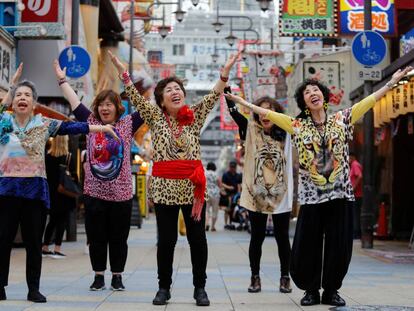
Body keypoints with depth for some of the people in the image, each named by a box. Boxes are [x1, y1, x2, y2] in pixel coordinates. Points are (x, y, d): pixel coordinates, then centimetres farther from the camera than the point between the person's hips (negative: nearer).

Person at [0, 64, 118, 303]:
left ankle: (34, 289, 12)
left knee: (34, 242, 4)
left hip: (35, 189, 0)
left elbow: (72, 127, -1)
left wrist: (101, 127, -7)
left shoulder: (44, 124, 5)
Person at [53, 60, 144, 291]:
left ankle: (117, 277, 16)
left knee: (119, 237, 6)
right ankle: (99, 276, 17)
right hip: (94, 192, 1)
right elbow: (74, 101, 10)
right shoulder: (91, 122, 7)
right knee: (96, 237, 6)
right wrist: (62, 79, 11)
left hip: (121, 193, -1)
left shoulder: (128, 125, 3)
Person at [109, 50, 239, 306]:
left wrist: (226, 70, -10)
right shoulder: (156, 118, 6)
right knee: (166, 239, 4)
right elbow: (136, 97, -2)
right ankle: (164, 287, 15)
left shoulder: (195, 117, 9)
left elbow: (213, 96, 0)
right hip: (164, 185, -1)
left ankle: (200, 287, 13)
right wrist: (122, 71, -12)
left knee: (198, 237, 3)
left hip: (193, 185, 1)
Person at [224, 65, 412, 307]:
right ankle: (311, 290, 15)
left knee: (339, 246, 1)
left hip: (340, 193, 0)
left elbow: (370, 101, 3)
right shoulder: (298, 125, 5)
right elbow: (268, 113, 3)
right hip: (311, 194, 0)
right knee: (308, 245, 0)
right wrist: (243, 102, -1)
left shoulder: (341, 119, 5)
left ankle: (331, 290, 15)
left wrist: (392, 82, -1)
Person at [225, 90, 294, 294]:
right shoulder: (250, 129, 3)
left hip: (281, 195, 1)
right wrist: (226, 84, -13)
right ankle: (255, 277, 15)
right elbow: (233, 111, -6)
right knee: (257, 237, 6)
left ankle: (285, 277, 17)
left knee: (282, 237, 6)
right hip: (256, 194, -1)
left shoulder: (284, 133, 5)